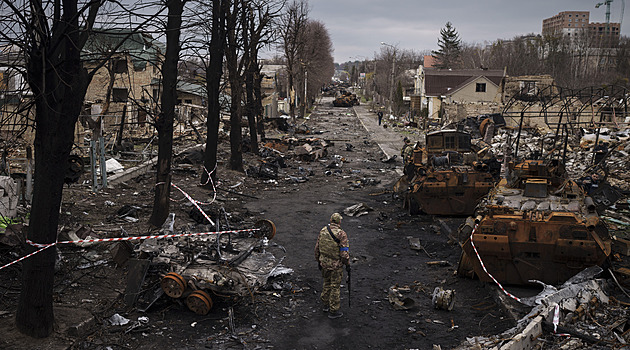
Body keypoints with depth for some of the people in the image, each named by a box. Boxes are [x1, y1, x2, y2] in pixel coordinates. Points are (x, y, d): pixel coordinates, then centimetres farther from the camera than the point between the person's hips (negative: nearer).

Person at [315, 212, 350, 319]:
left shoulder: (323, 231, -1)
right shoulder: (341, 234, -20)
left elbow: (317, 248, 7)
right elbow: (344, 253, -19)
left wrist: (318, 260, 19)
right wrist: (347, 263, -2)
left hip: (324, 263, 6)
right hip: (336, 265, -6)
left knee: (327, 283, 23)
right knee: (335, 287, 5)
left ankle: (326, 304, 36)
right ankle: (333, 311, 14)